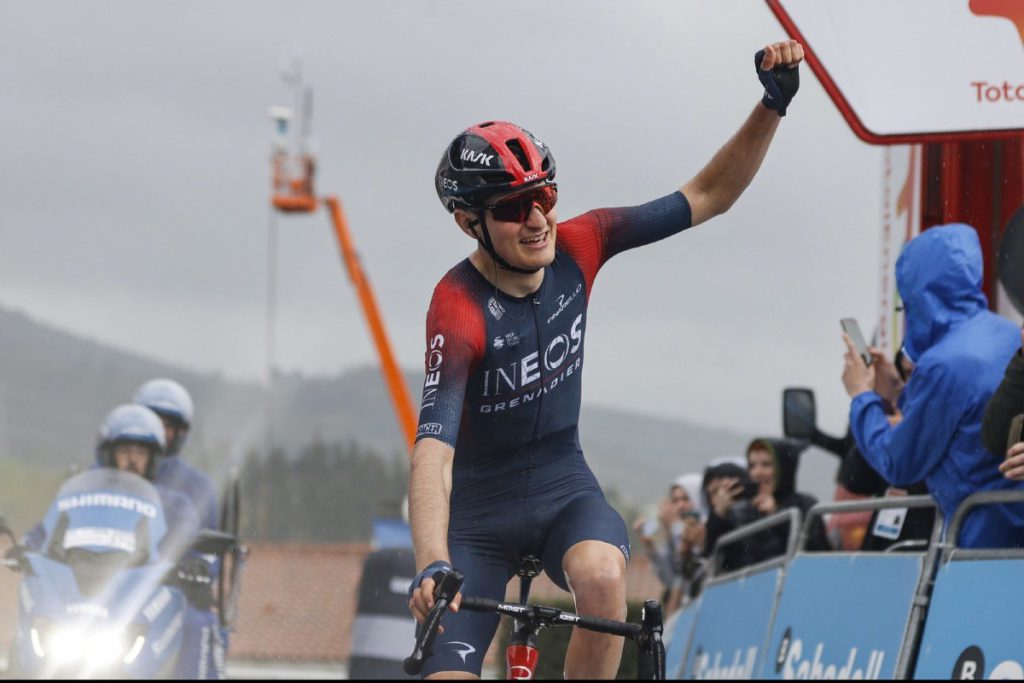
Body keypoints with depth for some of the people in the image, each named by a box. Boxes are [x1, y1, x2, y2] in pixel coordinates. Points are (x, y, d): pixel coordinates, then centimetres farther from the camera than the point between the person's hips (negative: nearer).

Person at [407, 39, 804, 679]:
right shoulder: (460, 309, -27)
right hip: (479, 512, -3)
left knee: (602, 578, -32)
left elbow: (706, 197, -6)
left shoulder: (574, 249, -12)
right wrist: (432, 567, -53)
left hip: (565, 488, 3)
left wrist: (773, 104, -20)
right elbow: (433, 452, -37)